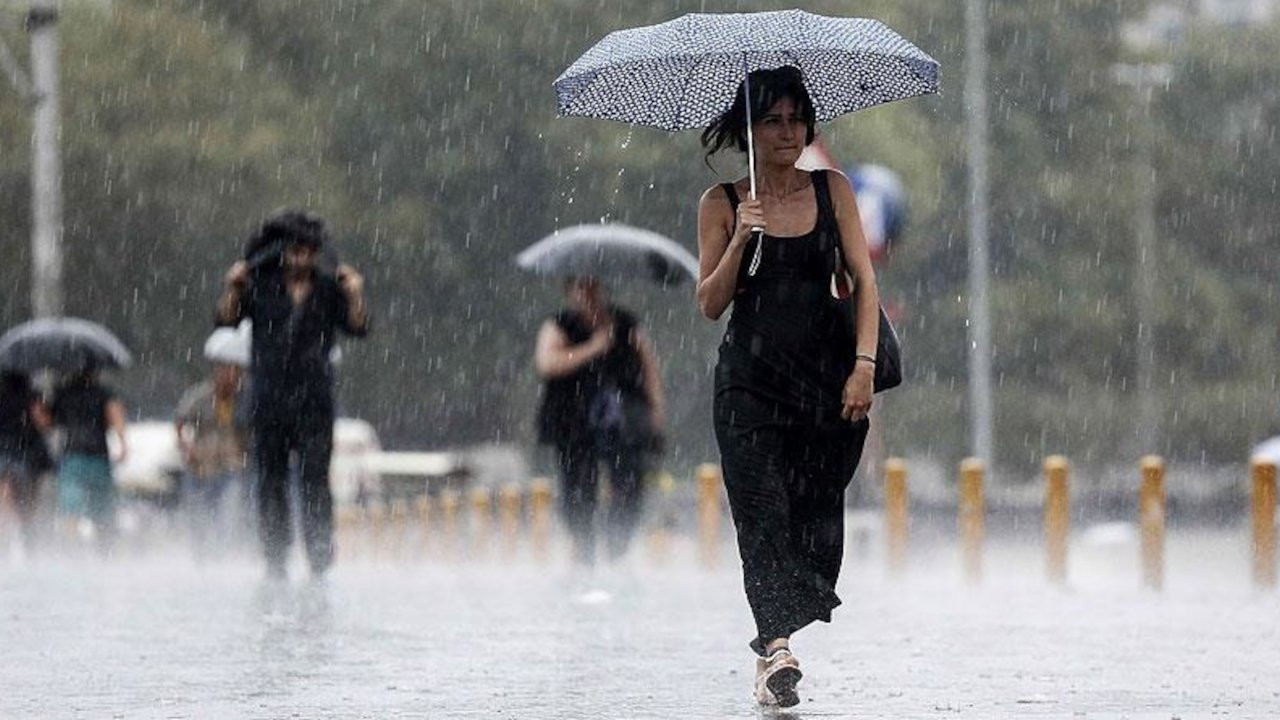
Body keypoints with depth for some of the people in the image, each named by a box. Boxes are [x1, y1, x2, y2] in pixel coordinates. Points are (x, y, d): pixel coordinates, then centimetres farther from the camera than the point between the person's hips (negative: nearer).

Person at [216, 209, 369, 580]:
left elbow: (358, 328, -1)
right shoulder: (260, 286, 6)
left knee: (315, 480, -6)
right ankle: (275, 565, 8)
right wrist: (232, 288, -13)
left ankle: (320, 563, -6)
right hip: (268, 399, 1)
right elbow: (227, 320, 2)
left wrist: (355, 296, -16)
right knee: (271, 483, 3)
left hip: (314, 399, -1)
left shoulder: (330, 290, 6)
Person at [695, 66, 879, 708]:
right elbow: (710, 304, 1)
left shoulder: (831, 190, 8)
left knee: (818, 509, -1)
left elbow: (864, 280, 5)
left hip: (827, 374, 2)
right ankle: (777, 646, -27)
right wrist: (740, 240, -14)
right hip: (750, 378, -2)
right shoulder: (721, 204, 4)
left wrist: (864, 364, -6)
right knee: (762, 507, -16)